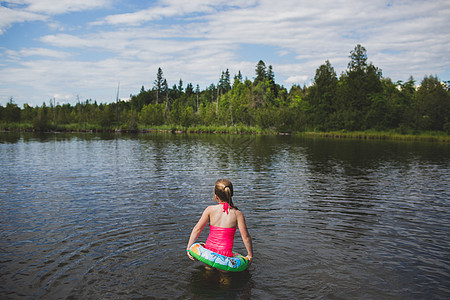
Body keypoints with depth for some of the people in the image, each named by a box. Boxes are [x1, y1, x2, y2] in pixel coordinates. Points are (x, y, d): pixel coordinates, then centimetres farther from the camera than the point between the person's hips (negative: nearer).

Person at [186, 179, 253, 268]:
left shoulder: (210, 209, -1)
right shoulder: (237, 213, -5)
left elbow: (197, 229, 0)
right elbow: (246, 236, -6)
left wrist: (189, 247, 7)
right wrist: (250, 255, 6)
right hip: (225, 254, -2)